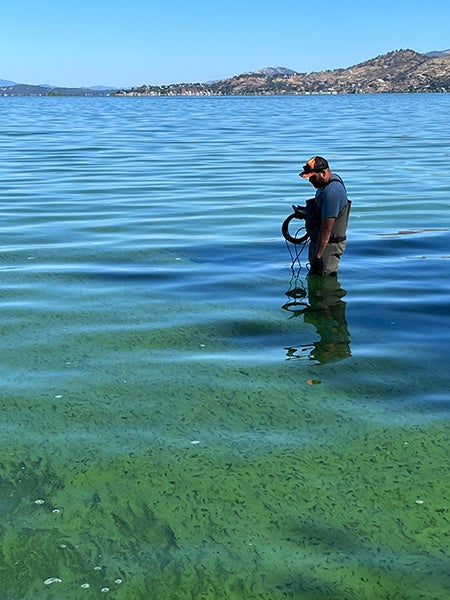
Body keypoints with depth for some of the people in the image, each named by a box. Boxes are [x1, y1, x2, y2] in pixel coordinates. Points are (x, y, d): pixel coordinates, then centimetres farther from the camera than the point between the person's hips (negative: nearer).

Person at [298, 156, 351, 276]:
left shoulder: (331, 193, -28)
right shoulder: (333, 179, 6)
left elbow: (326, 228, -28)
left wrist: (318, 256, -26)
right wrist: (307, 213, 15)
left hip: (328, 245, -11)